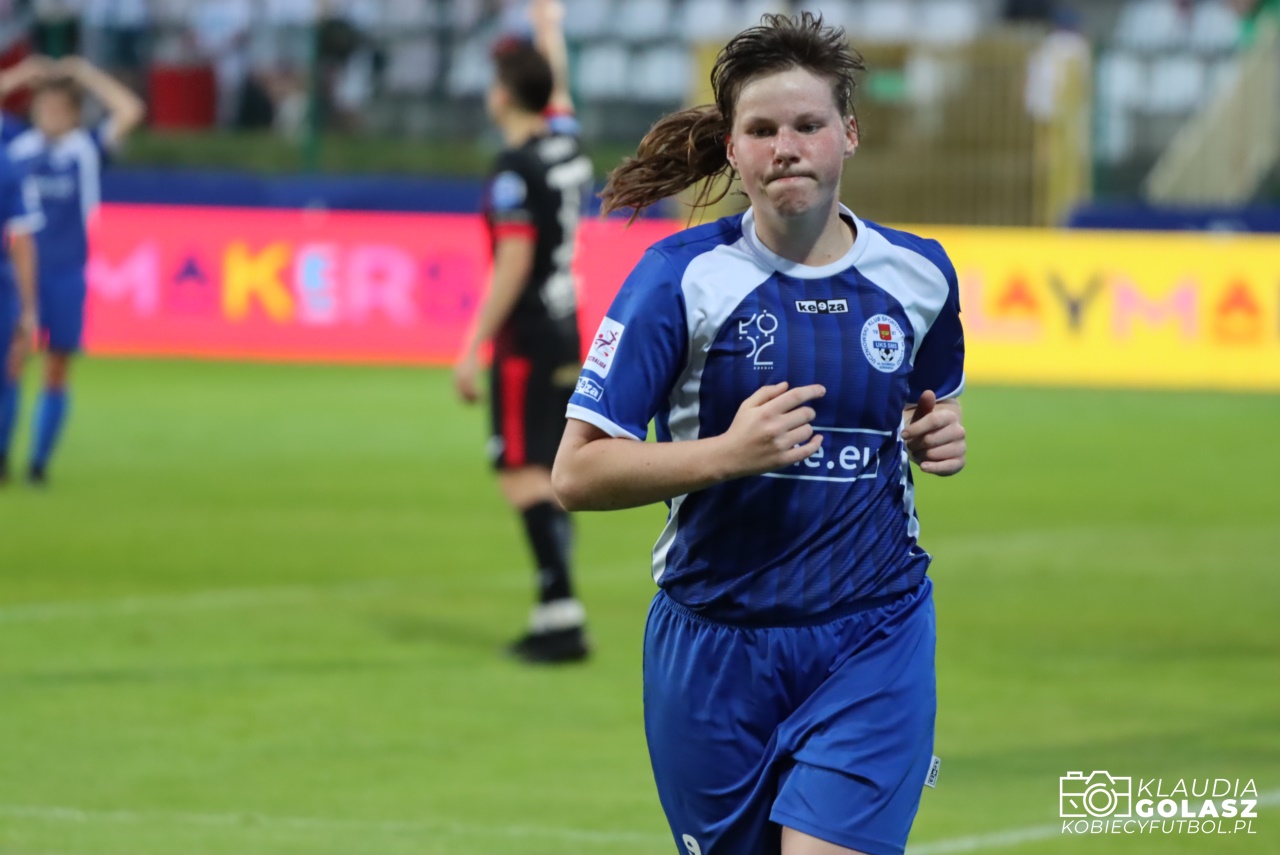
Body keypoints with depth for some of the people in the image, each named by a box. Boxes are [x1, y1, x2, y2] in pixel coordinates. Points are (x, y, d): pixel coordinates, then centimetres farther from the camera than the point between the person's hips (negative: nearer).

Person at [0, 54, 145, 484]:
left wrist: (85, 75, -5)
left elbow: (130, 112, -7)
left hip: (66, 274, 0)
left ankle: (39, 461, 9)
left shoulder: (87, 149, 1)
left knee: (56, 372, 3)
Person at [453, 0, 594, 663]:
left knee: (523, 474, -11)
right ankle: (555, 618, 13)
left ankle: (562, 614, -19)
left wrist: (473, 351, -16)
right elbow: (555, 86, 29)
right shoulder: (565, 143, 7)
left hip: (525, 345, -9)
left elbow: (514, 265, -18)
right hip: (565, 337, 9)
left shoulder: (515, 172, -15)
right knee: (549, 476, 12)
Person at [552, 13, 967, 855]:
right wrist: (729, 452, -23)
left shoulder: (919, 276, 3)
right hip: (716, 650, -1)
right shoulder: (683, 276, -8)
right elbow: (576, 474, -11)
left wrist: (938, 439, 1)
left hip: (873, 639, 1)